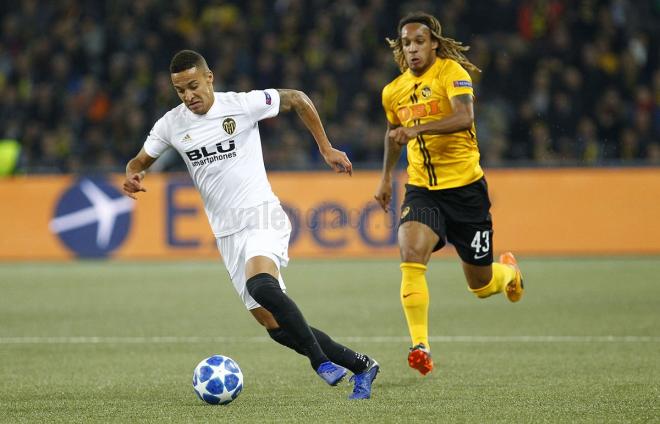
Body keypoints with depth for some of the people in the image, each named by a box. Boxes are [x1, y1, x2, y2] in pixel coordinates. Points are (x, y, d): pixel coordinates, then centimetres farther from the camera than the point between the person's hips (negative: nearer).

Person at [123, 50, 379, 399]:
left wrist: (326, 148, 5)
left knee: (261, 285, -35)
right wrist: (132, 177, -10)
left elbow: (296, 99, 5)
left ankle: (320, 360, -24)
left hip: (262, 218, -5)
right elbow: (139, 162, 15)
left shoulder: (242, 105, -8)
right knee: (275, 326, 1)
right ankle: (360, 365, 15)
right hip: (227, 235, 5)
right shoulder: (171, 125, 3)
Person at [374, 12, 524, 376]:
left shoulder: (451, 72, -11)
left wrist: (417, 128, -40)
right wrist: (386, 176, 26)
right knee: (410, 254, -27)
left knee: (481, 285, 7)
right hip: (421, 190, 3)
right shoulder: (393, 92, 6)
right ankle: (420, 346, -25)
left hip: (465, 187, -3)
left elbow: (463, 117, -29)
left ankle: (508, 271, 45)